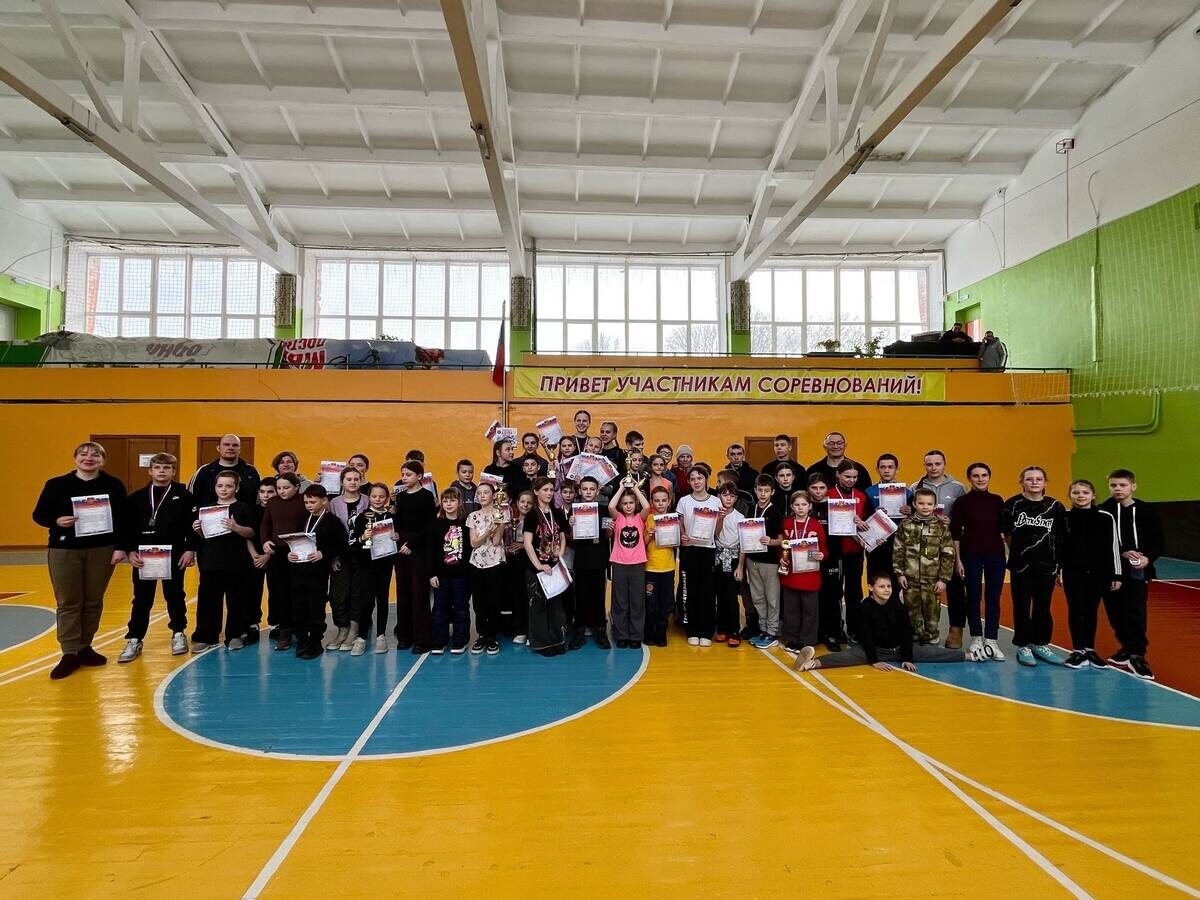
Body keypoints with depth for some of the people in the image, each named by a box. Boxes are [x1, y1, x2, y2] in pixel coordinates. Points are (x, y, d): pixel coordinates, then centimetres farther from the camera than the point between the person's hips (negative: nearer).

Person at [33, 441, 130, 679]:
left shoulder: (114, 485, 1)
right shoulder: (56, 485, 1)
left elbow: (123, 518, 0)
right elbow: (39, 515, 5)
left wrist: (120, 547, -6)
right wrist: (57, 521, -17)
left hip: (102, 550, 1)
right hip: (64, 550, 0)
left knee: (93, 601, 8)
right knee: (68, 603, 2)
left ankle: (84, 647, 22)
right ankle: (69, 653, 8)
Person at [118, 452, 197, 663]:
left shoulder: (183, 496, -3)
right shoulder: (137, 497, 5)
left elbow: (193, 525, -5)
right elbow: (128, 527, 4)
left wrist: (190, 549, -11)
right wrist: (130, 551, -6)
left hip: (174, 556, -2)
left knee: (174, 595, 9)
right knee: (142, 598, 8)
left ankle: (179, 633, 24)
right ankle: (134, 640, 17)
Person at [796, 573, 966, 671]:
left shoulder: (897, 605, -5)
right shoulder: (865, 607, -16)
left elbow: (907, 631, -3)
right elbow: (866, 635, -17)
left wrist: (907, 658, -8)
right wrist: (874, 660, -21)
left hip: (899, 649, 5)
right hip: (875, 649, -5)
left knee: (935, 653, 1)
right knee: (848, 655, -31)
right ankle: (815, 662, -51)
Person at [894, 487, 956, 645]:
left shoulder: (942, 527, -2)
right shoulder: (905, 525, 1)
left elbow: (948, 555, -2)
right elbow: (898, 551, 3)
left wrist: (943, 579, -5)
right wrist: (899, 573, -2)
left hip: (932, 580, -1)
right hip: (910, 579, 1)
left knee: (932, 613, 6)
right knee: (912, 613, 11)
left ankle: (931, 642, 21)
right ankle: (915, 640, 27)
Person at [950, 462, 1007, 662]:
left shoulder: (997, 500, 5)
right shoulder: (962, 501, -4)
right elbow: (955, 533, -4)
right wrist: (958, 559, -7)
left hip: (995, 555, 2)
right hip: (971, 555, -2)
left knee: (994, 598, 5)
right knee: (973, 597, 5)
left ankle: (991, 640, 15)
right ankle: (976, 640, 16)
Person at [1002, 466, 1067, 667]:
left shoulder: (1055, 507, 1)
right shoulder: (1012, 504, -5)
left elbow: (1061, 537, 6)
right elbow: (1007, 533, 5)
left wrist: (1059, 561, 4)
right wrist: (1018, 551, 6)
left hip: (1047, 565, 2)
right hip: (1021, 565, -2)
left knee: (1043, 606, 12)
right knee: (1022, 606, 5)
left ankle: (1041, 644, 27)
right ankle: (1023, 646, 16)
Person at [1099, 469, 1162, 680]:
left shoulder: (1146, 511, 2)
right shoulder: (1102, 511, -1)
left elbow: (1157, 542, 4)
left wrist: (1148, 558, -13)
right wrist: (1123, 553, -18)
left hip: (1137, 571, -1)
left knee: (1135, 613, -5)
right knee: (1115, 613, 9)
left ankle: (1137, 655, 2)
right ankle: (1127, 648, 26)